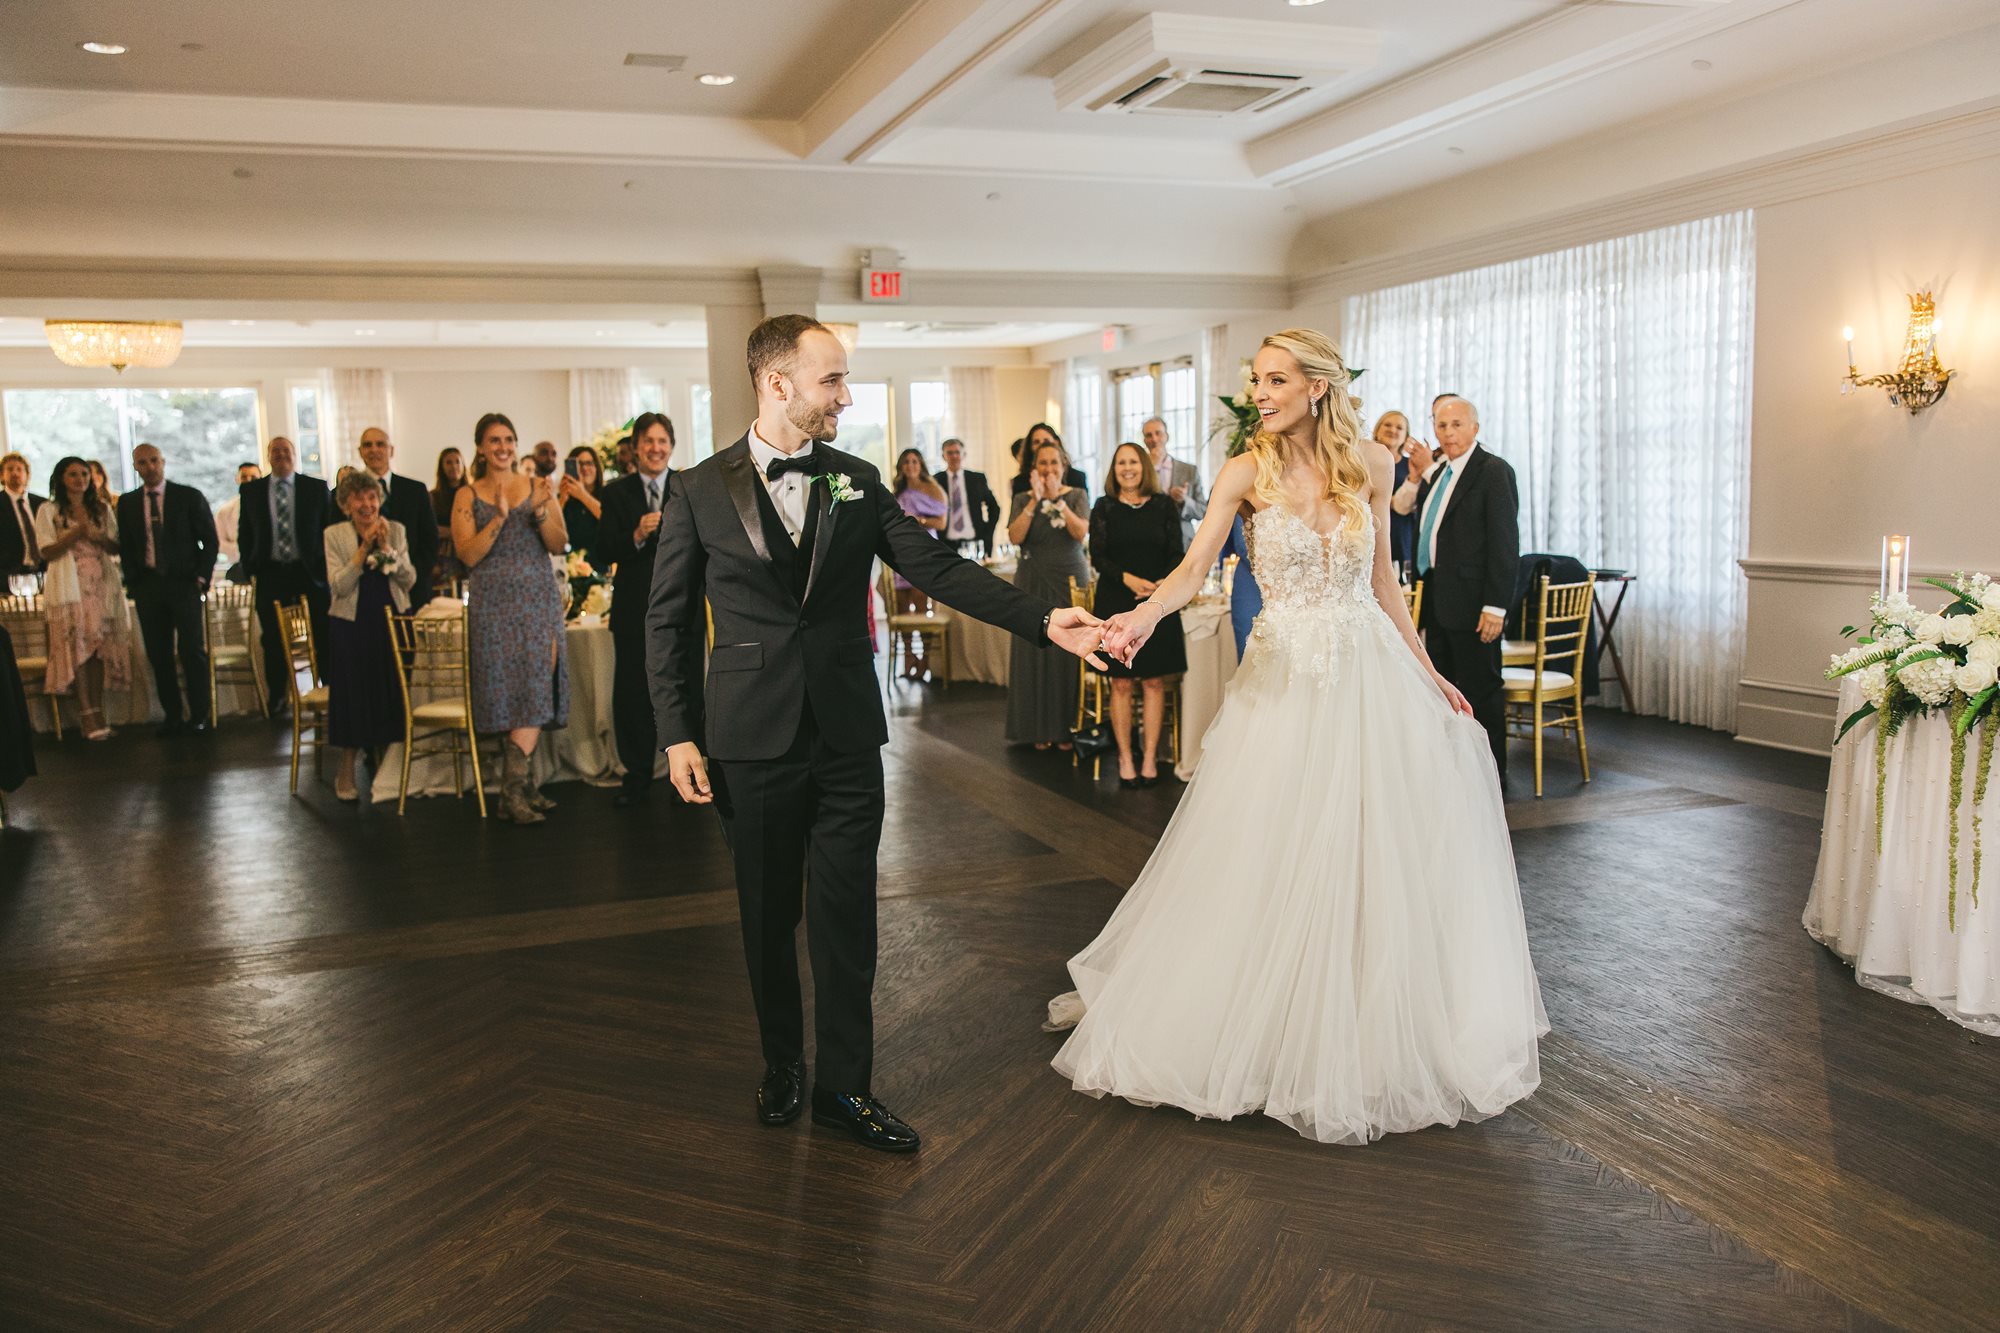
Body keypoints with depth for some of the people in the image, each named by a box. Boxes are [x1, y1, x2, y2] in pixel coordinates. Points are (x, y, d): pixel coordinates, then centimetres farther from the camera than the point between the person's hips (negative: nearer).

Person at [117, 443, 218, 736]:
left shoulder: (189, 497, 3)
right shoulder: (127, 502, 11)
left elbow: (209, 540, 4)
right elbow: (125, 547, 15)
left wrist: (202, 577, -4)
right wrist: (133, 581, 4)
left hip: (184, 581, -3)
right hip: (147, 585, 3)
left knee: (192, 651, -6)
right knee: (158, 655, 3)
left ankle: (199, 715, 2)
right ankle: (172, 716, 9)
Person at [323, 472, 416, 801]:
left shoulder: (396, 530, 4)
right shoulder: (334, 534, -2)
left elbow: (409, 581, -4)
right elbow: (339, 586, -12)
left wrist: (386, 548, -15)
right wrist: (364, 548, -18)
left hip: (392, 622, 2)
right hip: (351, 624, -2)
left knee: (391, 691, 3)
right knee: (352, 692, -1)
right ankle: (346, 773, 12)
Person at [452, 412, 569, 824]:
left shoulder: (538, 488, 8)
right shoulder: (467, 496, 4)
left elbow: (559, 545, 2)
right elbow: (469, 555, -6)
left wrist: (540, 512, -15)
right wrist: (500, 516, -16)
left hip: (539, 600, 1)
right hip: (492, 604, -1)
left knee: (536, 688, -7)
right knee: (506, 692, -2)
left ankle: (516, 783, -3)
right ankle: (515, 787, 4)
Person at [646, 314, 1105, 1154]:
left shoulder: (857, 483, 7)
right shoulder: (700, 491, 0)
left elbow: (938, 568, 0)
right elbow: (669, 620, 2)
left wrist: (1043, 620, -11)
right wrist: (678, 734, -4)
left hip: (847, 737, 2)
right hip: (750, 739, -1)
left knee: (846, 917, 4)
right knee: (769, 919, 11)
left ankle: (846, 1087, 17)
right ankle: (782, 1069, 31)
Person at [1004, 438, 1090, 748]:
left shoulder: (1076, 496, 5)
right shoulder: (1023, 499, 7)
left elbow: (1081, 532, -10)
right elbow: (1014, 537, -8)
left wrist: (1057, 499, -16)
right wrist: (1034, 501, -15)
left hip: (1071, 579, -1)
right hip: (1034, 583, 1)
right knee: (1035, 652, 0)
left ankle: (1068, 726, 5)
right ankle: (1039, 729, 7)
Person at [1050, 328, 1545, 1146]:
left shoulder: (1370, 464, 3)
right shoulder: (1248, 471, -4)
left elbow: (1382, 581, 11)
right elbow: (1194, 567, -16)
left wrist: (1426, 674, 11)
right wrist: (1145, 614, -36)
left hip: (1370, 675, 2)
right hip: (1284, 680, -2)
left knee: (1381, 855, 7)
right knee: (1271, 860, 3)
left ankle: (1373, 1040, 26)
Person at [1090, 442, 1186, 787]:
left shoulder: (1165, 506, 5)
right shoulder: (1103, 508, 4)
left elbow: (1177, 555, 3)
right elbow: (1097, 556, -2)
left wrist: (1162, 585, -16)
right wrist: (1127, 579, -18)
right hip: (1115, 603, 0)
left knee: (1154, 681, 3)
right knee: (1120, 683, 1)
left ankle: (1150, 758, 11)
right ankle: (1125, 759, 8)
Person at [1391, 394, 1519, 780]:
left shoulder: (1493, 471, -9)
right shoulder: (1437, 471, 15)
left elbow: (1505, 543, -14)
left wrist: (1495, 606, -19)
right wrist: (1418, 474, 1)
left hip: (1471, 603, -8)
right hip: (1437, 601, 8)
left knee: (1480, 691, 0)